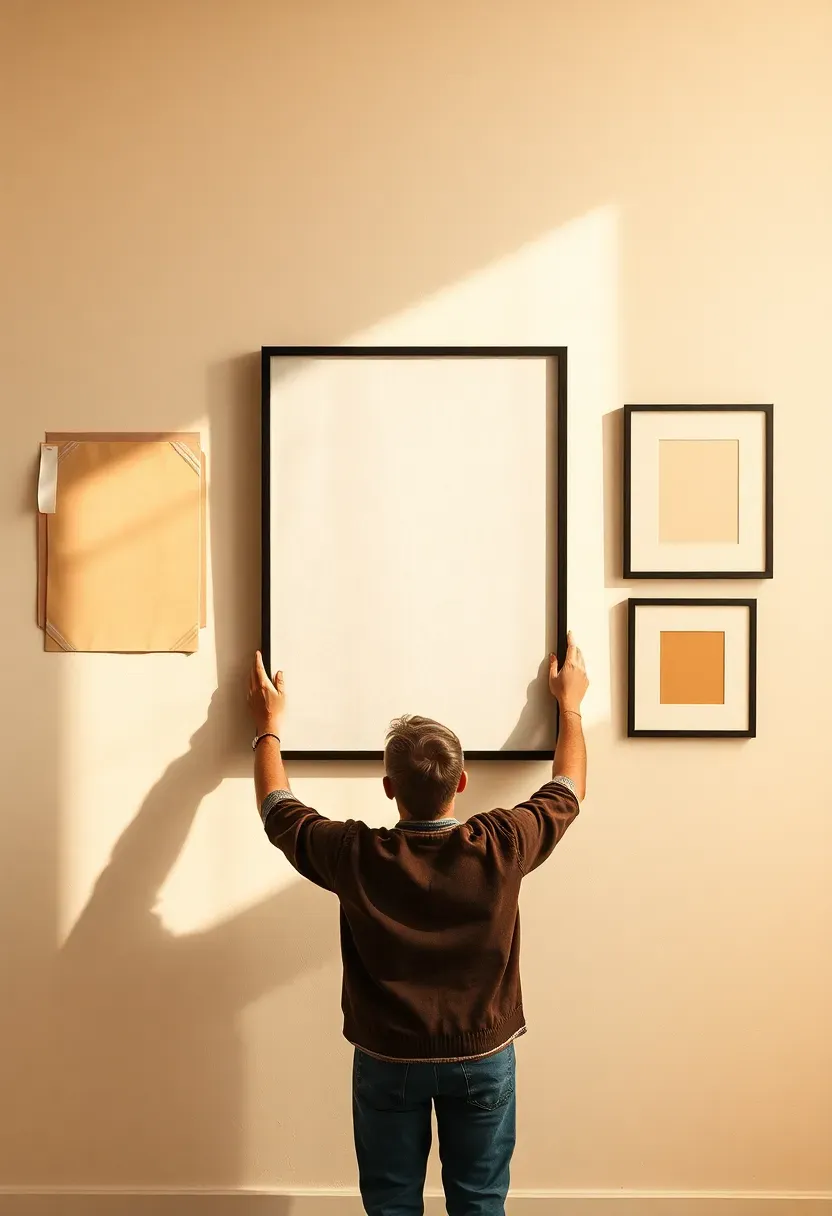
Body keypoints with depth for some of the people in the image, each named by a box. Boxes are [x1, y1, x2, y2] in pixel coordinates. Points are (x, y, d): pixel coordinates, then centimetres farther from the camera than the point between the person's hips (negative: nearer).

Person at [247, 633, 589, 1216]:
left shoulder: (356, 857, -22)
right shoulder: (502, 847, -22)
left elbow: (278, 808, -3)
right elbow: (568, 790, -2)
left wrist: (269, 725, 10)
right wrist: (570, 706, 12)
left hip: (387, 1060, 0)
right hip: (483, 1058, 0)